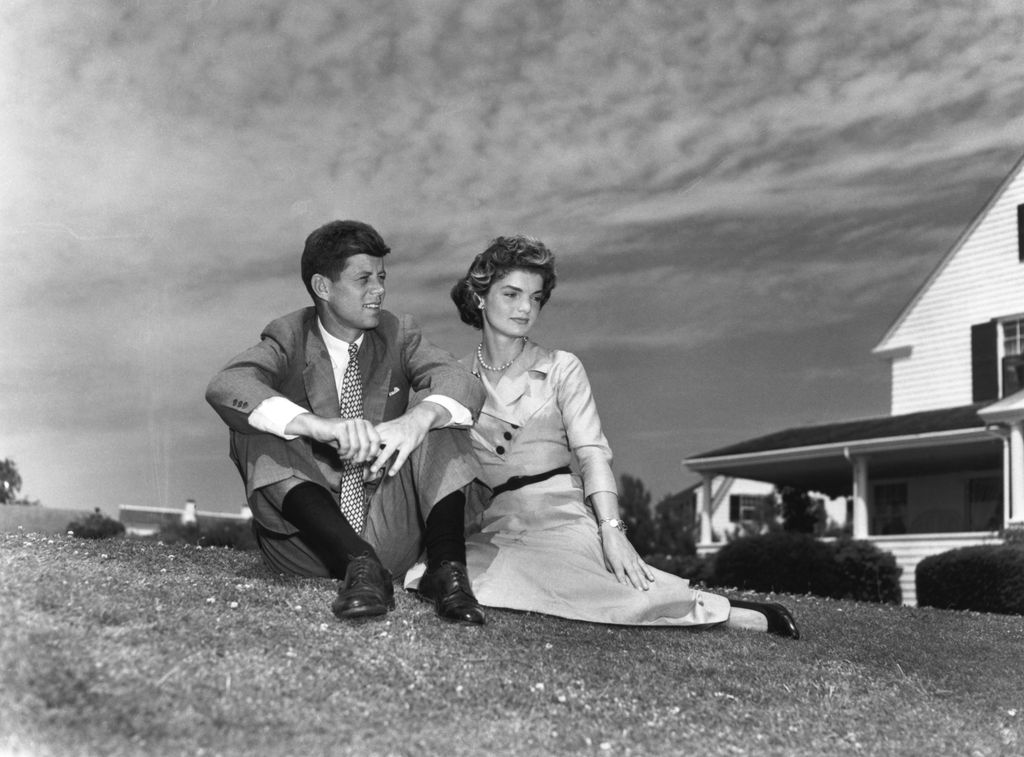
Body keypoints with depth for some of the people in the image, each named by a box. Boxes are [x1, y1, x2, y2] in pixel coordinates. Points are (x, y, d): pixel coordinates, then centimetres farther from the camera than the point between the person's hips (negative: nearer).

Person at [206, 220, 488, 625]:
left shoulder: (398, 334, 4)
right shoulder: (288, 337, -2)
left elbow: (465, 383, -13)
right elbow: (224, 387, -23)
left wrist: (415, 420, -37)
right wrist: (316, 426, -40)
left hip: (391, 539, 1)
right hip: (309, 539, -1)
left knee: (434, 408, -14)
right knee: (254, 429, -22)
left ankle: (447, 568, -28)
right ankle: (359, 565, -35)